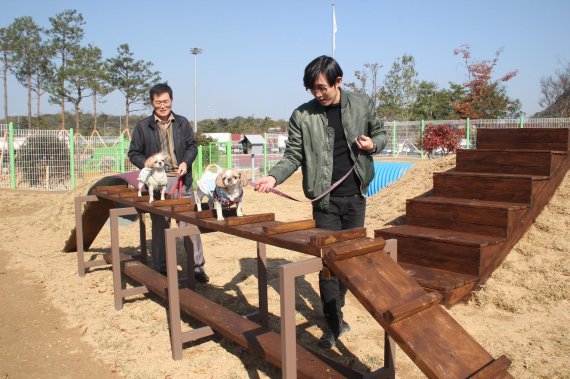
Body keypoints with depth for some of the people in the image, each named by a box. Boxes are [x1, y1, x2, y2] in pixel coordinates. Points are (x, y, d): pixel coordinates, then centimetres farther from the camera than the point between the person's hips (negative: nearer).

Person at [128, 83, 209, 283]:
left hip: (182, 180, 1)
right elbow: (134, 153, 5)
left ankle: (197, 266, 10)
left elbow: (192, 146, 12)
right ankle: (160, 269, 19)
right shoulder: (143, 126, 4)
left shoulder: (182, 122, 10)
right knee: (160, 225, 7)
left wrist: (186, 162, -7)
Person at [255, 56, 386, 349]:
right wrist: (273, 177, -22)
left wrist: (373, 144, -10)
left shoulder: (363, 104, 0)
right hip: (325, 199, -2)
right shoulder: (302, 116, -6)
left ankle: (335, 309, 35)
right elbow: (293, 155, -5)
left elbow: (380, 133, 13)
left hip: (355, 195, 3)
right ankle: (333, 323, 14)